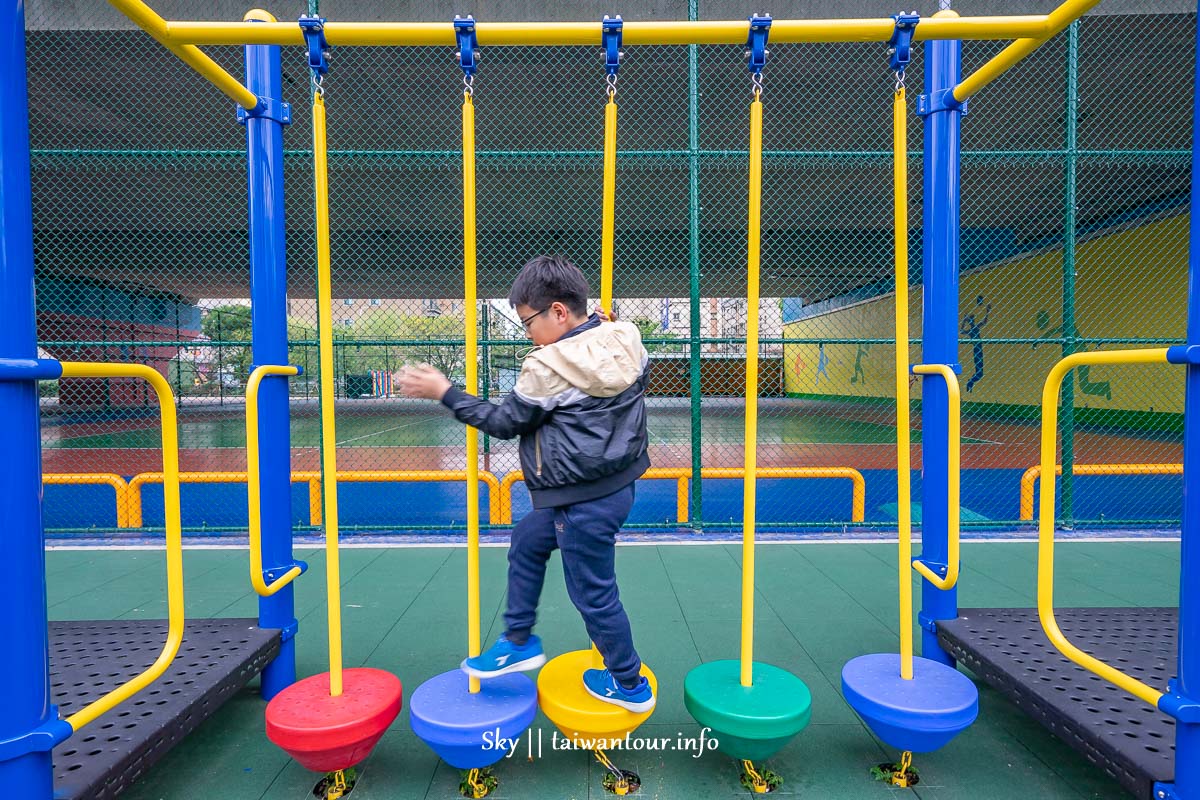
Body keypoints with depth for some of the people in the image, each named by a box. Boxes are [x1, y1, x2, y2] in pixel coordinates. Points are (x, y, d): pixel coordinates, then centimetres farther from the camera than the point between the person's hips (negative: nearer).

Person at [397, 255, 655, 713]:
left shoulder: (548, 367, -22)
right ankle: (519, 642, 35)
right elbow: (640, 377, 19)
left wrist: (445, 393, -2)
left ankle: (630, 684, 30)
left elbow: (506, 422, -9)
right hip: (618, 480, 10)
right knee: (526, 543, 22)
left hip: (585, 501, -9)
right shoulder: (626, 340, -2)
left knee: (593, 591, 9)